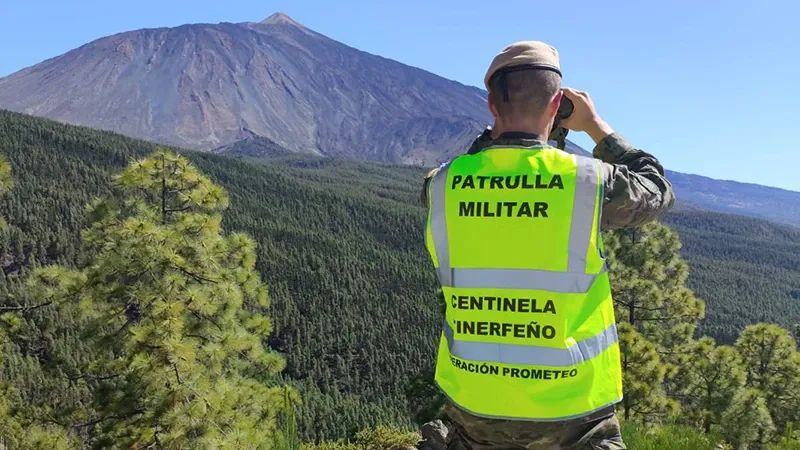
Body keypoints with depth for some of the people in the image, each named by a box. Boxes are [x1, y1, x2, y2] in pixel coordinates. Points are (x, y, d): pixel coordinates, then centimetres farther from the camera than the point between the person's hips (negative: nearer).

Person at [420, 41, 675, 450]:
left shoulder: (443, 185, -8)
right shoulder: (588, 181, -14)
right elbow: (658, 192, 8)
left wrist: (496, 130, 13)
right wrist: (598, 128, 13)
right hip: (569, 407, -2)